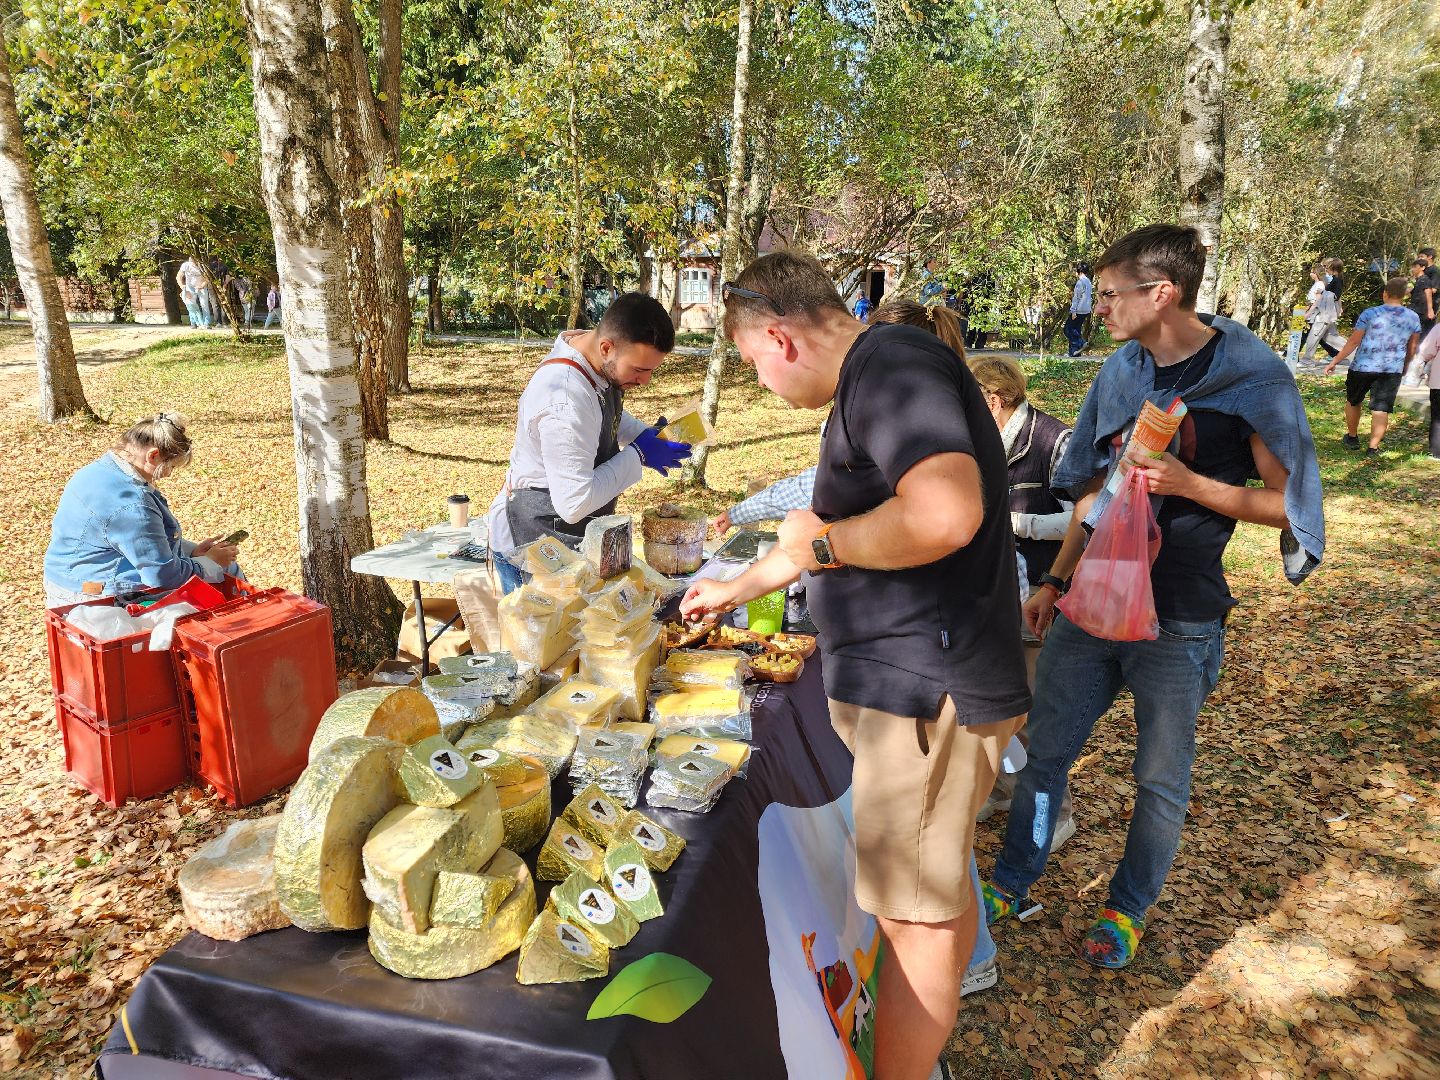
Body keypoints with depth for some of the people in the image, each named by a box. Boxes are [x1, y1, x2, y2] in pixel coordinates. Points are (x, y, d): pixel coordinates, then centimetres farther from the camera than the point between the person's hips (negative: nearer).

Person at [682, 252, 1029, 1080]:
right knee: (941, 886, 24)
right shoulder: (874, 381, 15)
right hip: (923, 677, 11)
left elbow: (944, 515, -35)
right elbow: (832, 537, 25)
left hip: (922, 689, -11)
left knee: (915, 912, 5)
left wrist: (823, 542, -18)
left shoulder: (893, 363, -17)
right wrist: (738, 589, 32)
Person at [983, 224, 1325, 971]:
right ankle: (1012, 885, 32)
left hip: (1178, 621, -5)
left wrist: (1189, 484, -23)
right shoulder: (1121, 371, 4)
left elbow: (1286, 503, -8)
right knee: (1043, 751, 13)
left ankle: (1130, 910, 35)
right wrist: (1055, 581, 11)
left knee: (1160, 778, 12)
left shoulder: (1252, 378, -12)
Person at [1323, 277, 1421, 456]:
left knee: (1353, 401, 19)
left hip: (1363, 366, -2)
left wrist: (1335, 361, -2)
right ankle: (1373, 447, -1)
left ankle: (1352, 437, 31)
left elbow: (1353, 342, -9)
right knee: (1381, 408, 3)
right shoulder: (1413, 318, 2)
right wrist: (1404, 366, 27)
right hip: (1393, 370, 2)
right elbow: (1412, 348, 11)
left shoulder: (1370, 314, -10)